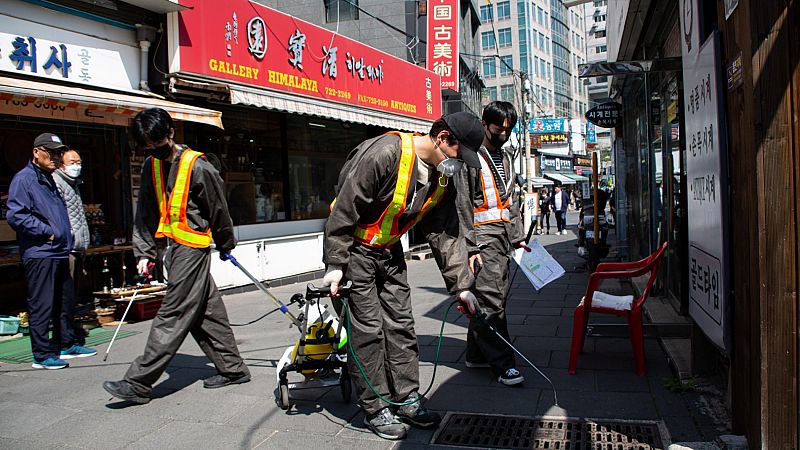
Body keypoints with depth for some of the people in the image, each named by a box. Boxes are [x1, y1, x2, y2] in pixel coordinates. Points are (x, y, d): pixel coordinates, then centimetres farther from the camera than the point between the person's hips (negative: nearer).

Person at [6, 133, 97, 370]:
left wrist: (67, 240, 16)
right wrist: (48, 232, -15)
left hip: (59, 254, 9)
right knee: (41, 306, -3)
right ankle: (42, 355, 5)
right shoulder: (23, 179, -9)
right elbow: (15, 216, -19)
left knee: (65, 302, 15)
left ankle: (66, 345, 27)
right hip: (39, 255, -9)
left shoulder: (49, 179, 19)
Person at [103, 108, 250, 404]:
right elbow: (145, 213, 13)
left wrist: (225, 246, 7)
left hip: (193, 246, -8)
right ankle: (232, 369, 22)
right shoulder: (151, 166, 10)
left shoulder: (197, 166, -12)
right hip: (172, 246, 8)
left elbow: (218, 210, -3)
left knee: (173, 315, -4)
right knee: (206, 312, 12)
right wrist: (144, 252, 7)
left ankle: (138, 383, -1)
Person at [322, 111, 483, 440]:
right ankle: (376, 410, 9)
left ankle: (408, 400, 21)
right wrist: (335, 265, -24)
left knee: (401, 323, 9)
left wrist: (460, 286, -4)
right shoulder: (385, 153, -28)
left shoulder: (446, 177, -3)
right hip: (356, 248, -7)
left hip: (390, 250, 8)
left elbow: (446, 234, 1)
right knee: (368, 328, -4)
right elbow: (345, 208, -25)